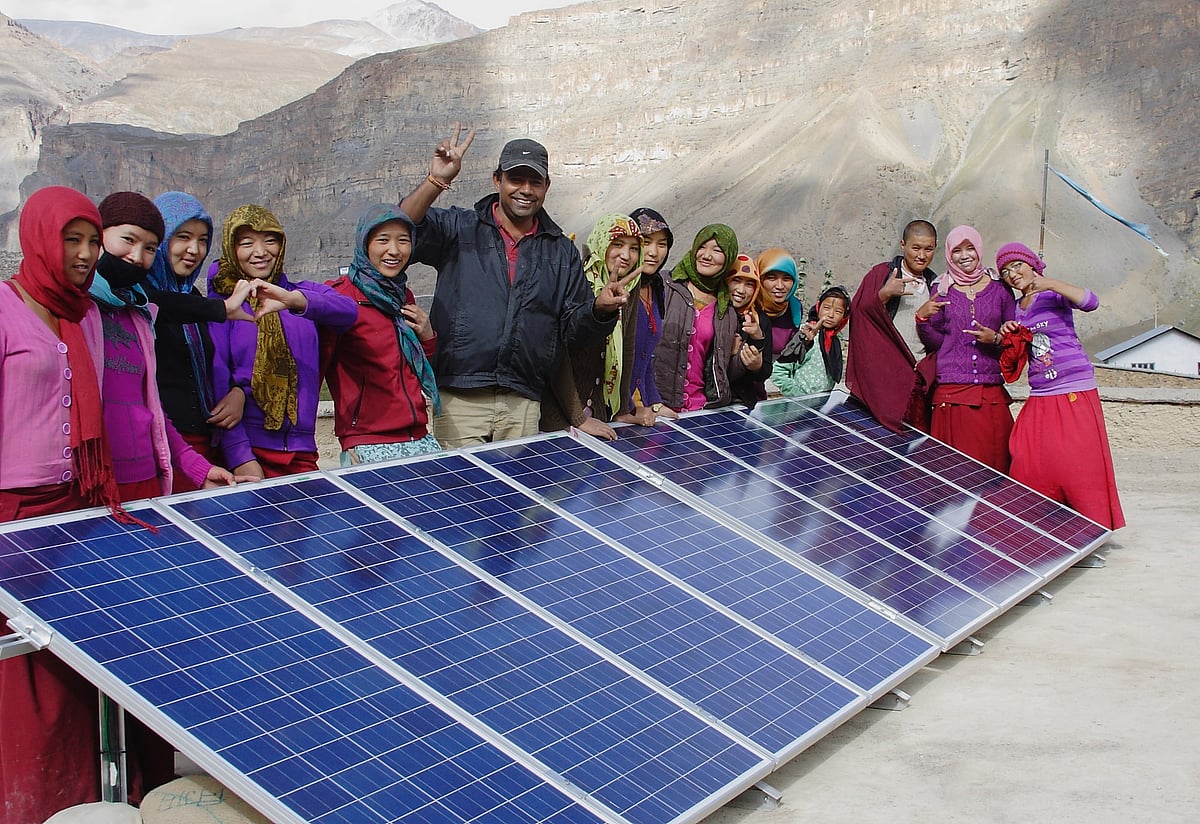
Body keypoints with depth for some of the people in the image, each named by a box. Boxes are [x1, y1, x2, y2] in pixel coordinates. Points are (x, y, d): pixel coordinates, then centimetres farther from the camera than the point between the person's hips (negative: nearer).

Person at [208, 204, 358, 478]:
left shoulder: (304, 292, 9)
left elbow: (349, 311, -13)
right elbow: (216, 381, -7)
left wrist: (292, 300, -33)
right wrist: (241, 458, -18)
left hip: (301, 452, 2)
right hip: (246, 447, -2)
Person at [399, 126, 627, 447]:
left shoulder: (562, 251, 14)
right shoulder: (460, 228, 6)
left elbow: (574, 329, 13)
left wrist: (599, 309, -8)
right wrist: (436, 180, -21)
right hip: (459, 398, -3)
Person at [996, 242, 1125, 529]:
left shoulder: (1054, 295, -2)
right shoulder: (1016, 309, 15)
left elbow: (1091, 302, -22)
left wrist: (1052, 284, -32)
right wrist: (1008, 336, -1)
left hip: (1076, 395, -6)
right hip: (1039, 400, 6)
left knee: (1080, 470, -8)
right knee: (1027, 471, -1)